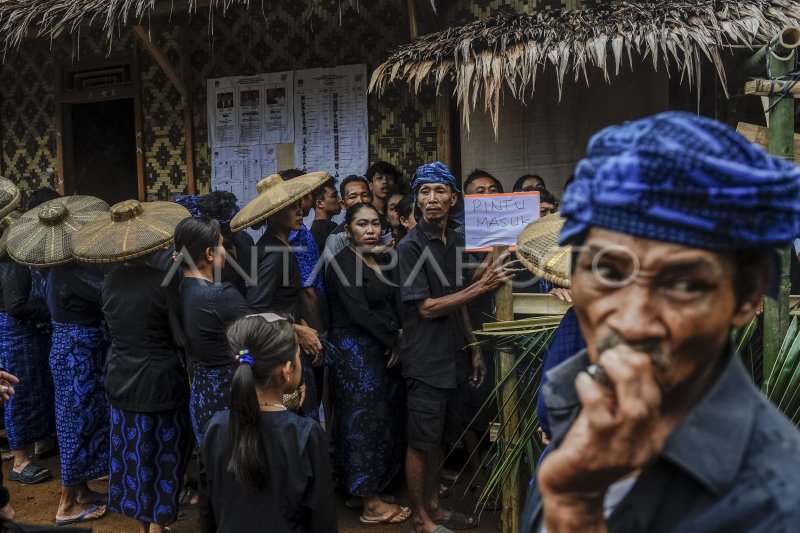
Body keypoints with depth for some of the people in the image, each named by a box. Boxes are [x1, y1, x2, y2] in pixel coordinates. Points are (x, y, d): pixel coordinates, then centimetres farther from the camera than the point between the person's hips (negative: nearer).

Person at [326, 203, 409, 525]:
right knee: (365, 420, 0)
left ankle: (374, 486, 30)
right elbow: (360, 312, -21)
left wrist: (398, 337, -3)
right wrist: (394, 338, -12)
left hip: (383, 350, 8)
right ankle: (371, 504, 12)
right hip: (356, 351, -8)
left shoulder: (379, 260, 11)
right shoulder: (343, 263, -14)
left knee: (382, 418, 14)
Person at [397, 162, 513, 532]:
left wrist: (474, 348, 11)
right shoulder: (410, 248, -13)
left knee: (439, 437, 18)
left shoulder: (456, 241, 8)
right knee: (421, 441, 4)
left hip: (452, 356, 7)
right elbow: (428, 308, -18)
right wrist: (481, 286, -18)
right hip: (425, 359, -7)